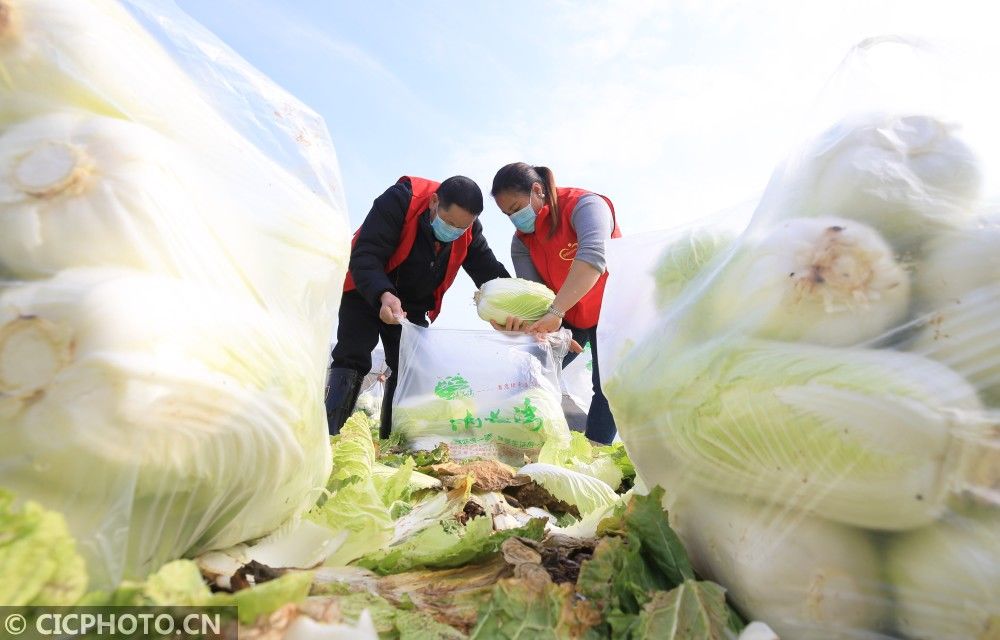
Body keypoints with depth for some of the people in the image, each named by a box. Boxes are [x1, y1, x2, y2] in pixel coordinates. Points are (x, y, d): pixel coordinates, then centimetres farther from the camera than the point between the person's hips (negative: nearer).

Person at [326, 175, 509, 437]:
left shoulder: (469, 231, -15)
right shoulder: (399, 201, -31)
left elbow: (490, 273, -14)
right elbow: (365, 256, -35)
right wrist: (384, 295, -53)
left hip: (412, 306, 5)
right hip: (366, 293, -4)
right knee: (352, 360, -15)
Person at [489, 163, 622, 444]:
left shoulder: (584, 205, -24)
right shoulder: (521, 240, -5)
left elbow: (593, 256, -42)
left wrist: (554, 312, -51)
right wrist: (518, 317, -41)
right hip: (566, 317, 6)